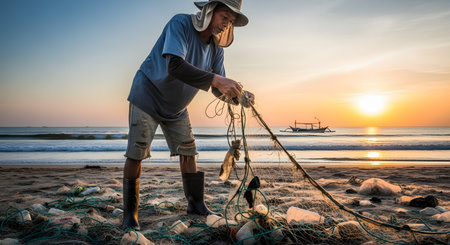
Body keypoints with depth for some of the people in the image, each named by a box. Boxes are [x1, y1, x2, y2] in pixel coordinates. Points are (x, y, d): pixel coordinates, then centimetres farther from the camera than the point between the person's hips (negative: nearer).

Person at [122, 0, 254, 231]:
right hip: (148, 96, -6)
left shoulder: (216, 47, -5)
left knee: (188, 152, 6)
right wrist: (215, 79, -49)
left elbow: (219, 89, -6)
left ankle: (195, 204, 19)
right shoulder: (180, 24, -25)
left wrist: (239, 95, -27)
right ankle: (129, 213, 3)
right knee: (136, 153, -9)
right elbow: (175, 65, -41)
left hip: (176, 108, 6)